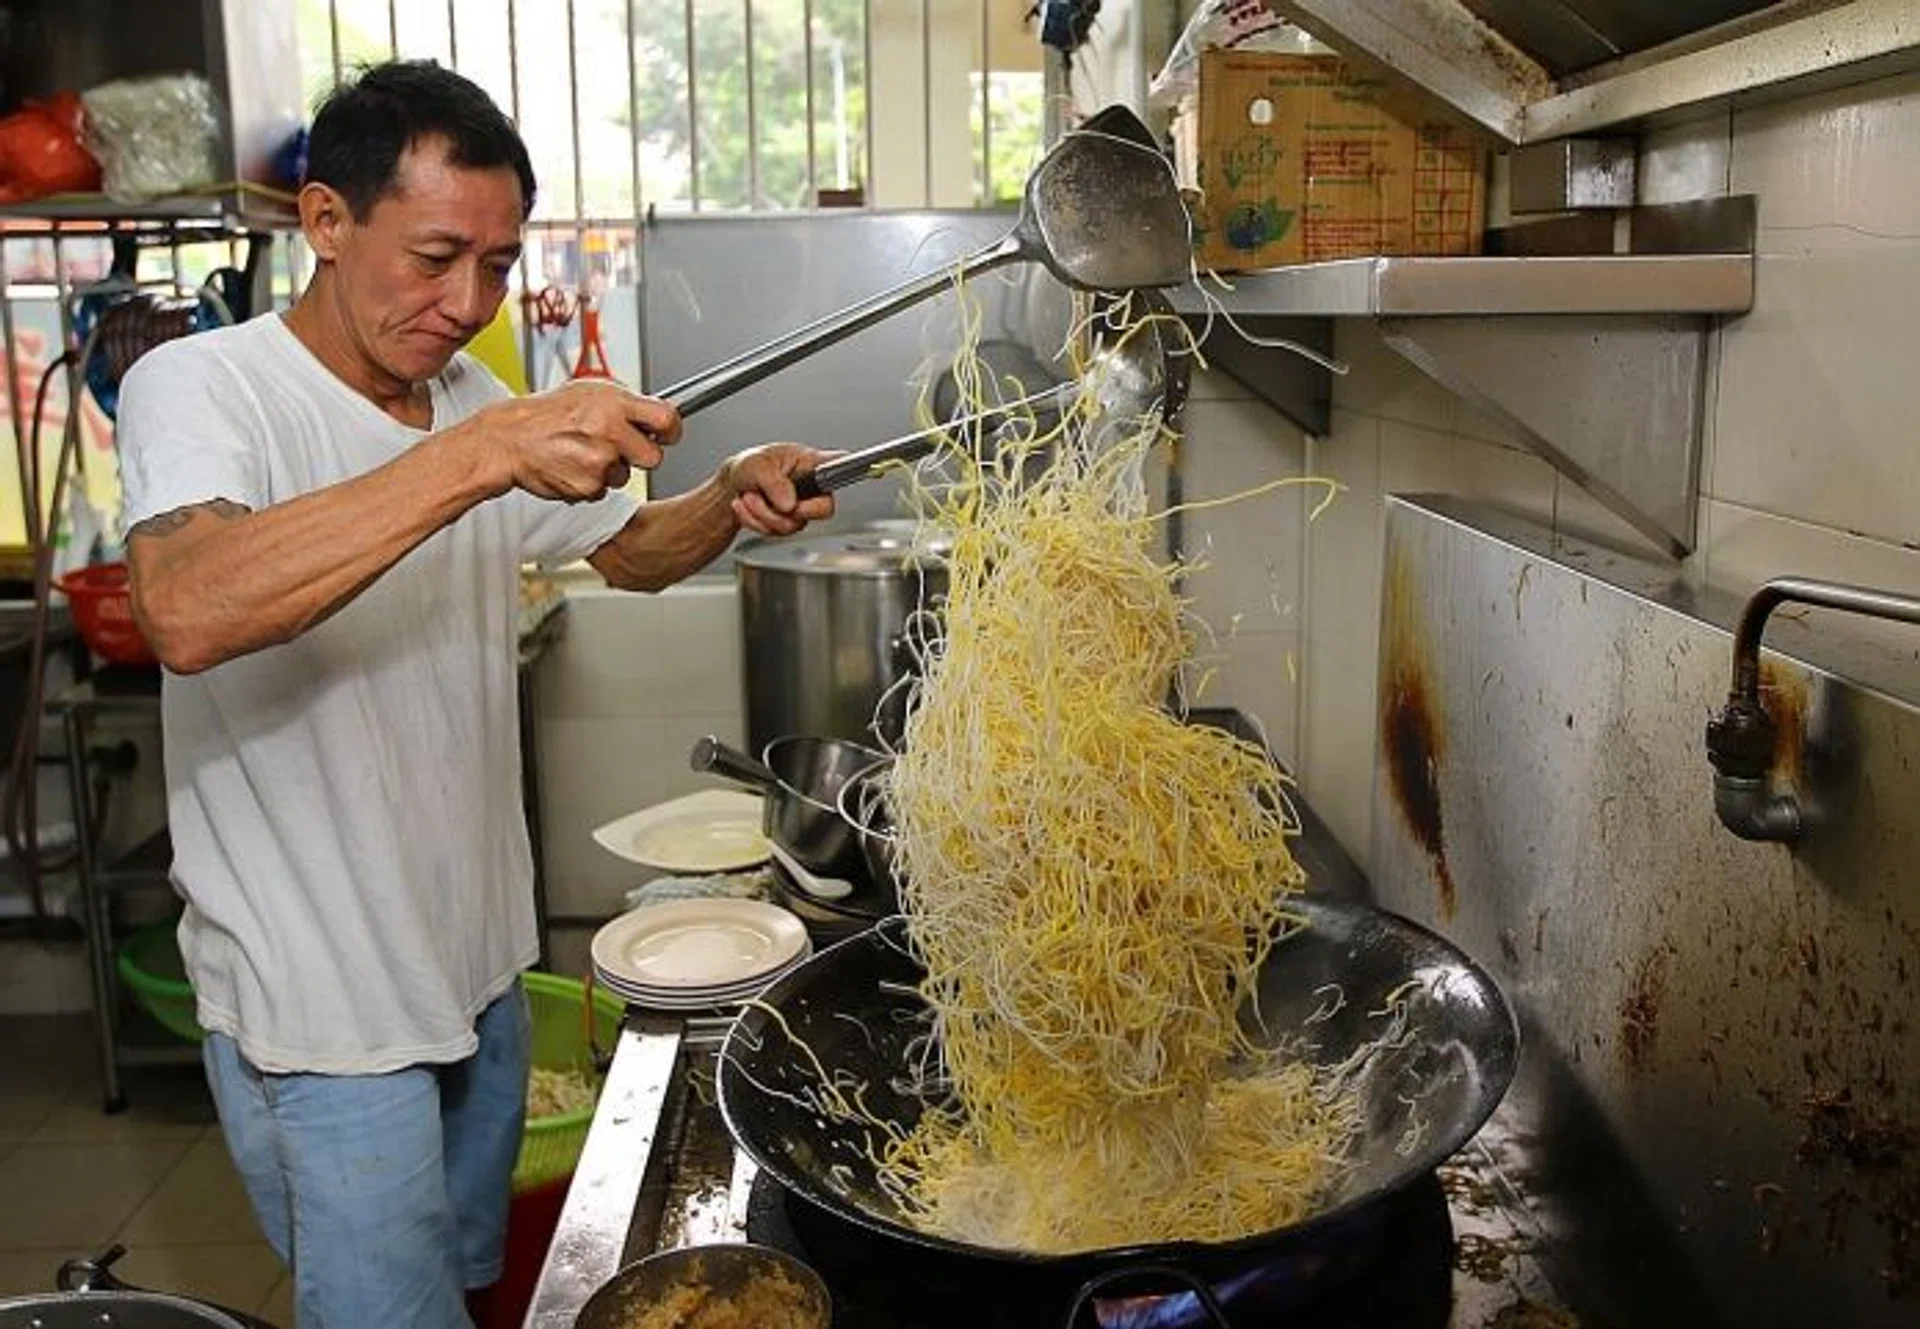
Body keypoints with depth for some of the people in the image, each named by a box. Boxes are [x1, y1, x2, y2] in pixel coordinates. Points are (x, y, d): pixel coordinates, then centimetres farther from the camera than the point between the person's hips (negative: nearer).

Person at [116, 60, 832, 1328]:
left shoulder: (472, 398, 5)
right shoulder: (203, 386, -17)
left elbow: (625, 548, 14)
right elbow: (190, 615, -37)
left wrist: (732, 500, -8)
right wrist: (487, 453, -42)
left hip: (477, 961, 7)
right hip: (319, 1004, -7)